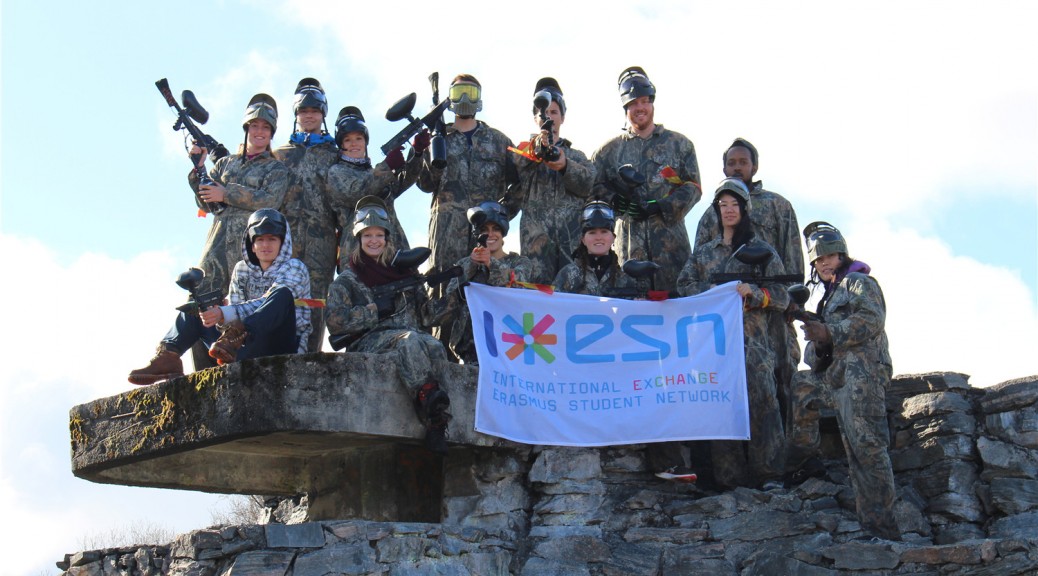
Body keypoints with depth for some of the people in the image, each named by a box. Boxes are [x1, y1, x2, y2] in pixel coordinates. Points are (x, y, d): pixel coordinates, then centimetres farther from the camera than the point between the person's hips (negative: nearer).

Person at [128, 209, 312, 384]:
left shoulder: (295, 268, -1)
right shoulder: (242, 270, 16)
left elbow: (267, 305, -17)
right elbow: (234, 310, 5)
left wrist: (224, 315, -30)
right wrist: (216, 313, -20)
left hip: (285, 346, -5)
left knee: (282, 294, -31)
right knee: (194, 311, 3)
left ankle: (235, 340, -49)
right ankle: (168, 356, -23)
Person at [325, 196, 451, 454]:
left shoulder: (403, 272, 24)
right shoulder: (347, 280, 13)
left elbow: (428, 314, 22)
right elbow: (335, 322, -1)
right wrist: (378, 309, -5)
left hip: (412, 338, 3)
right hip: (369, 343, -3)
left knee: (435, 347, -34)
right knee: (410, 341, -37)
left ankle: (436, 420, -44)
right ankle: (429, 402, -51)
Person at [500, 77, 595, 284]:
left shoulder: (576, 156, 25)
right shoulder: (525, 151, 21)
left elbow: (588, 185, 4)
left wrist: (566, 166, -14)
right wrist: (535, 149, -9)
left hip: (573, 234, 1)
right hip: (535, 234, -1)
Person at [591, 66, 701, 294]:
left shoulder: (679, 144, 11)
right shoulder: (611, 149, 14)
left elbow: (693, 187, 5)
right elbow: (592, 184, 10)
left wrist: (660, 207, -9)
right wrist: (614, 201, -9)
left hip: (671, 239, -1)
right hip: (629, 238, 1)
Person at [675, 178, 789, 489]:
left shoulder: (762, 250, 11)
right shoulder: (703, 251, 22)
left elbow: (782, 297, 5)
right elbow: (684, 284, 12)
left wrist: (753, 292, -13)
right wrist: (711, 289, -7)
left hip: (751, 338, -3)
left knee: (761, 399, -16)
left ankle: (769, 474, -13)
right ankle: (730, 477, 0)